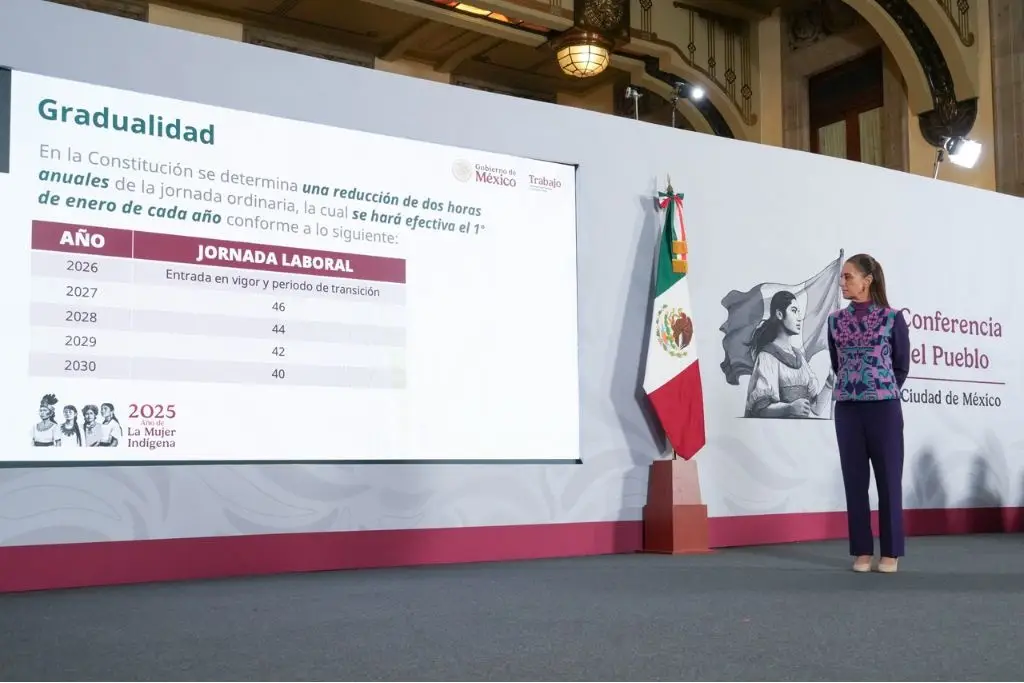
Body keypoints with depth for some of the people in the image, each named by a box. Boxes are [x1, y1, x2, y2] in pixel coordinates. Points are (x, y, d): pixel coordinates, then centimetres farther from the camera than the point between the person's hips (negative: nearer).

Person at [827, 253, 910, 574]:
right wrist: (853, 389, 11)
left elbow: (902, 366, 5)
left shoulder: (892, 318, -3)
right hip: (847, 409, 3)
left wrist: (882, 391, 10)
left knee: (888, 479, 2)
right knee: (854, 480, 5)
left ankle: (890, 552, 11)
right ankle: (862, 551, 13)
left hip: (884, 408, -3)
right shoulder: (836, 321, 6)